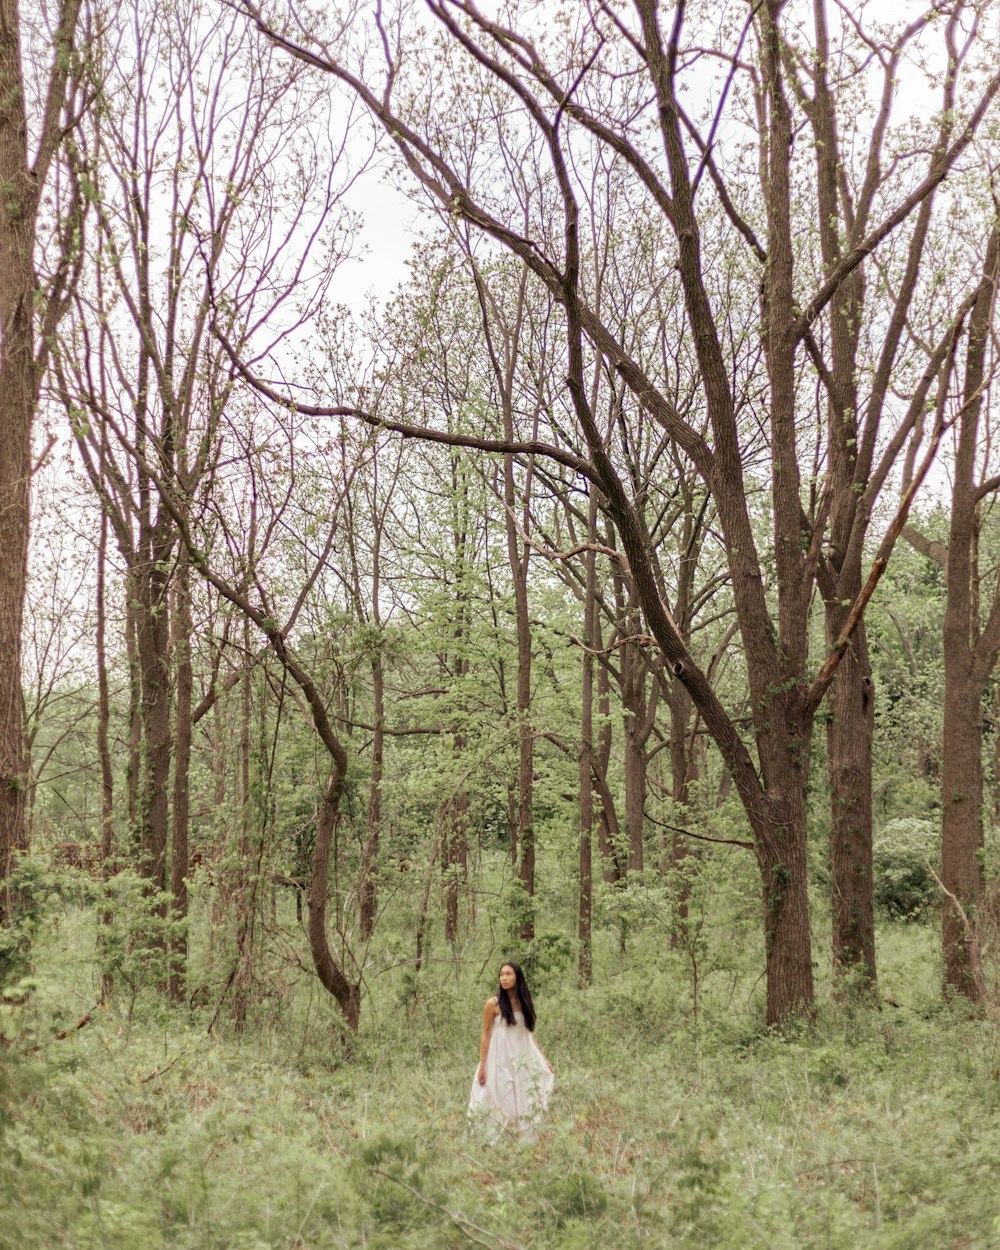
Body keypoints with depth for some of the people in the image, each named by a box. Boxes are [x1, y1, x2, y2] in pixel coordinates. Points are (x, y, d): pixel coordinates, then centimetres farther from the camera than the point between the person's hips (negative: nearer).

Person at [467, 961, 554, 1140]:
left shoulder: (525, 1003, 6)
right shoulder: (493, 1004, -8)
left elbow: (530, 1033, 12)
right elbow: (486, 1035, -5)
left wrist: (543, 1059, 9)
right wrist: (482, 1065, -7)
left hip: (523, 1059, 4)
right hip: (500, 1060, -4)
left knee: (526, 1102, 4)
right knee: (501, 1102, -1)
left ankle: (528, 1143, 11)